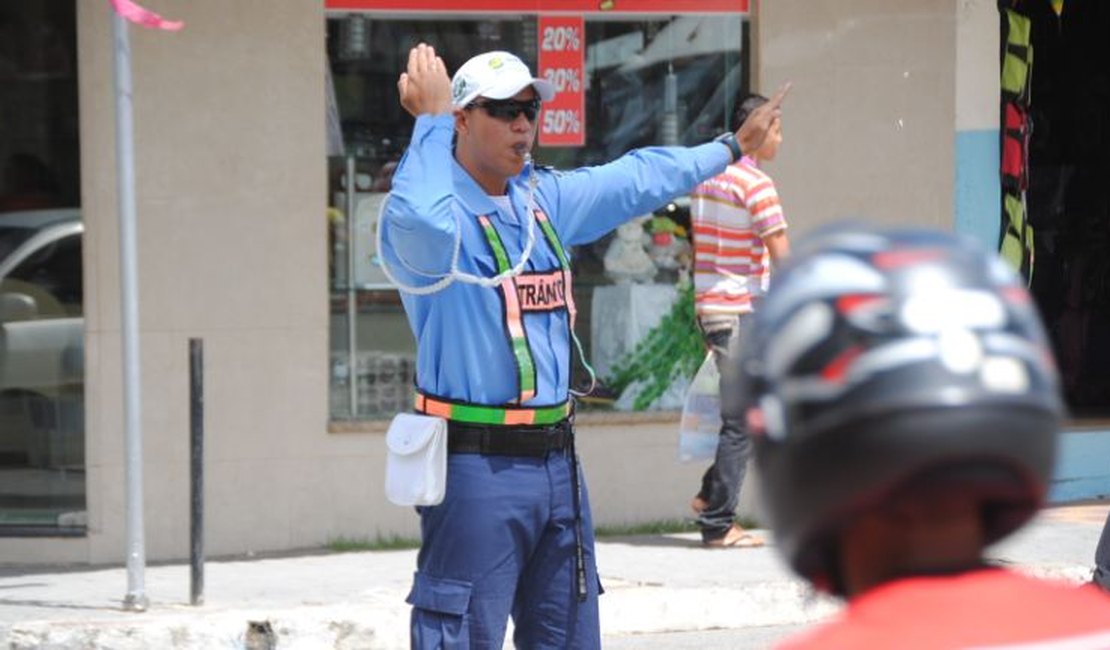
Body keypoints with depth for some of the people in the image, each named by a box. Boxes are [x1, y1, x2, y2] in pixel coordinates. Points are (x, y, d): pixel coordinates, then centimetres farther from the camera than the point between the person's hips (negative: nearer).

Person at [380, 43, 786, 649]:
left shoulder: (543, 199, 13)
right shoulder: (430, 215, -13)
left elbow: (635, 179, 29)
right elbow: (422, 220, -39)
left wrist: (730, 147, 39)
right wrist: (431, 120, -27)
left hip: (557, 462, 9)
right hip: (477, 465, -9)